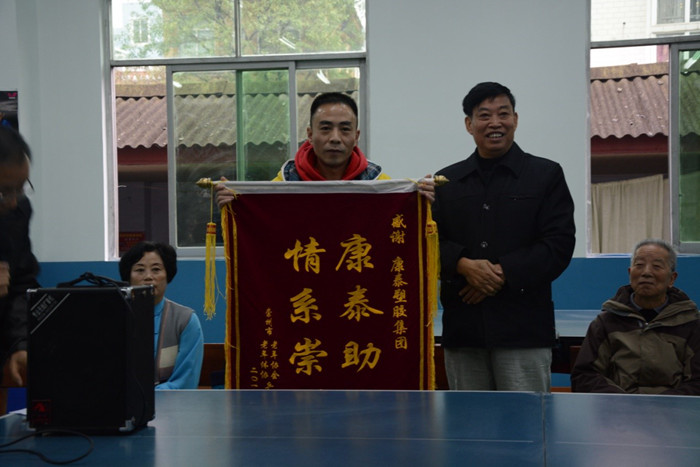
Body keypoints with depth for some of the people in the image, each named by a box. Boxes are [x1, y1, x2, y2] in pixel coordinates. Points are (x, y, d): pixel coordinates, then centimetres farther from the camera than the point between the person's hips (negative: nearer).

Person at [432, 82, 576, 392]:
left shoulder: (546, 175, 7)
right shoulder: (446, 181, 15)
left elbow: (559, 244, -2)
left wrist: (503, 273, -11)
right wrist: (464, 265, -11)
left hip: (523, 329, -3)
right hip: (462, 330, 3)